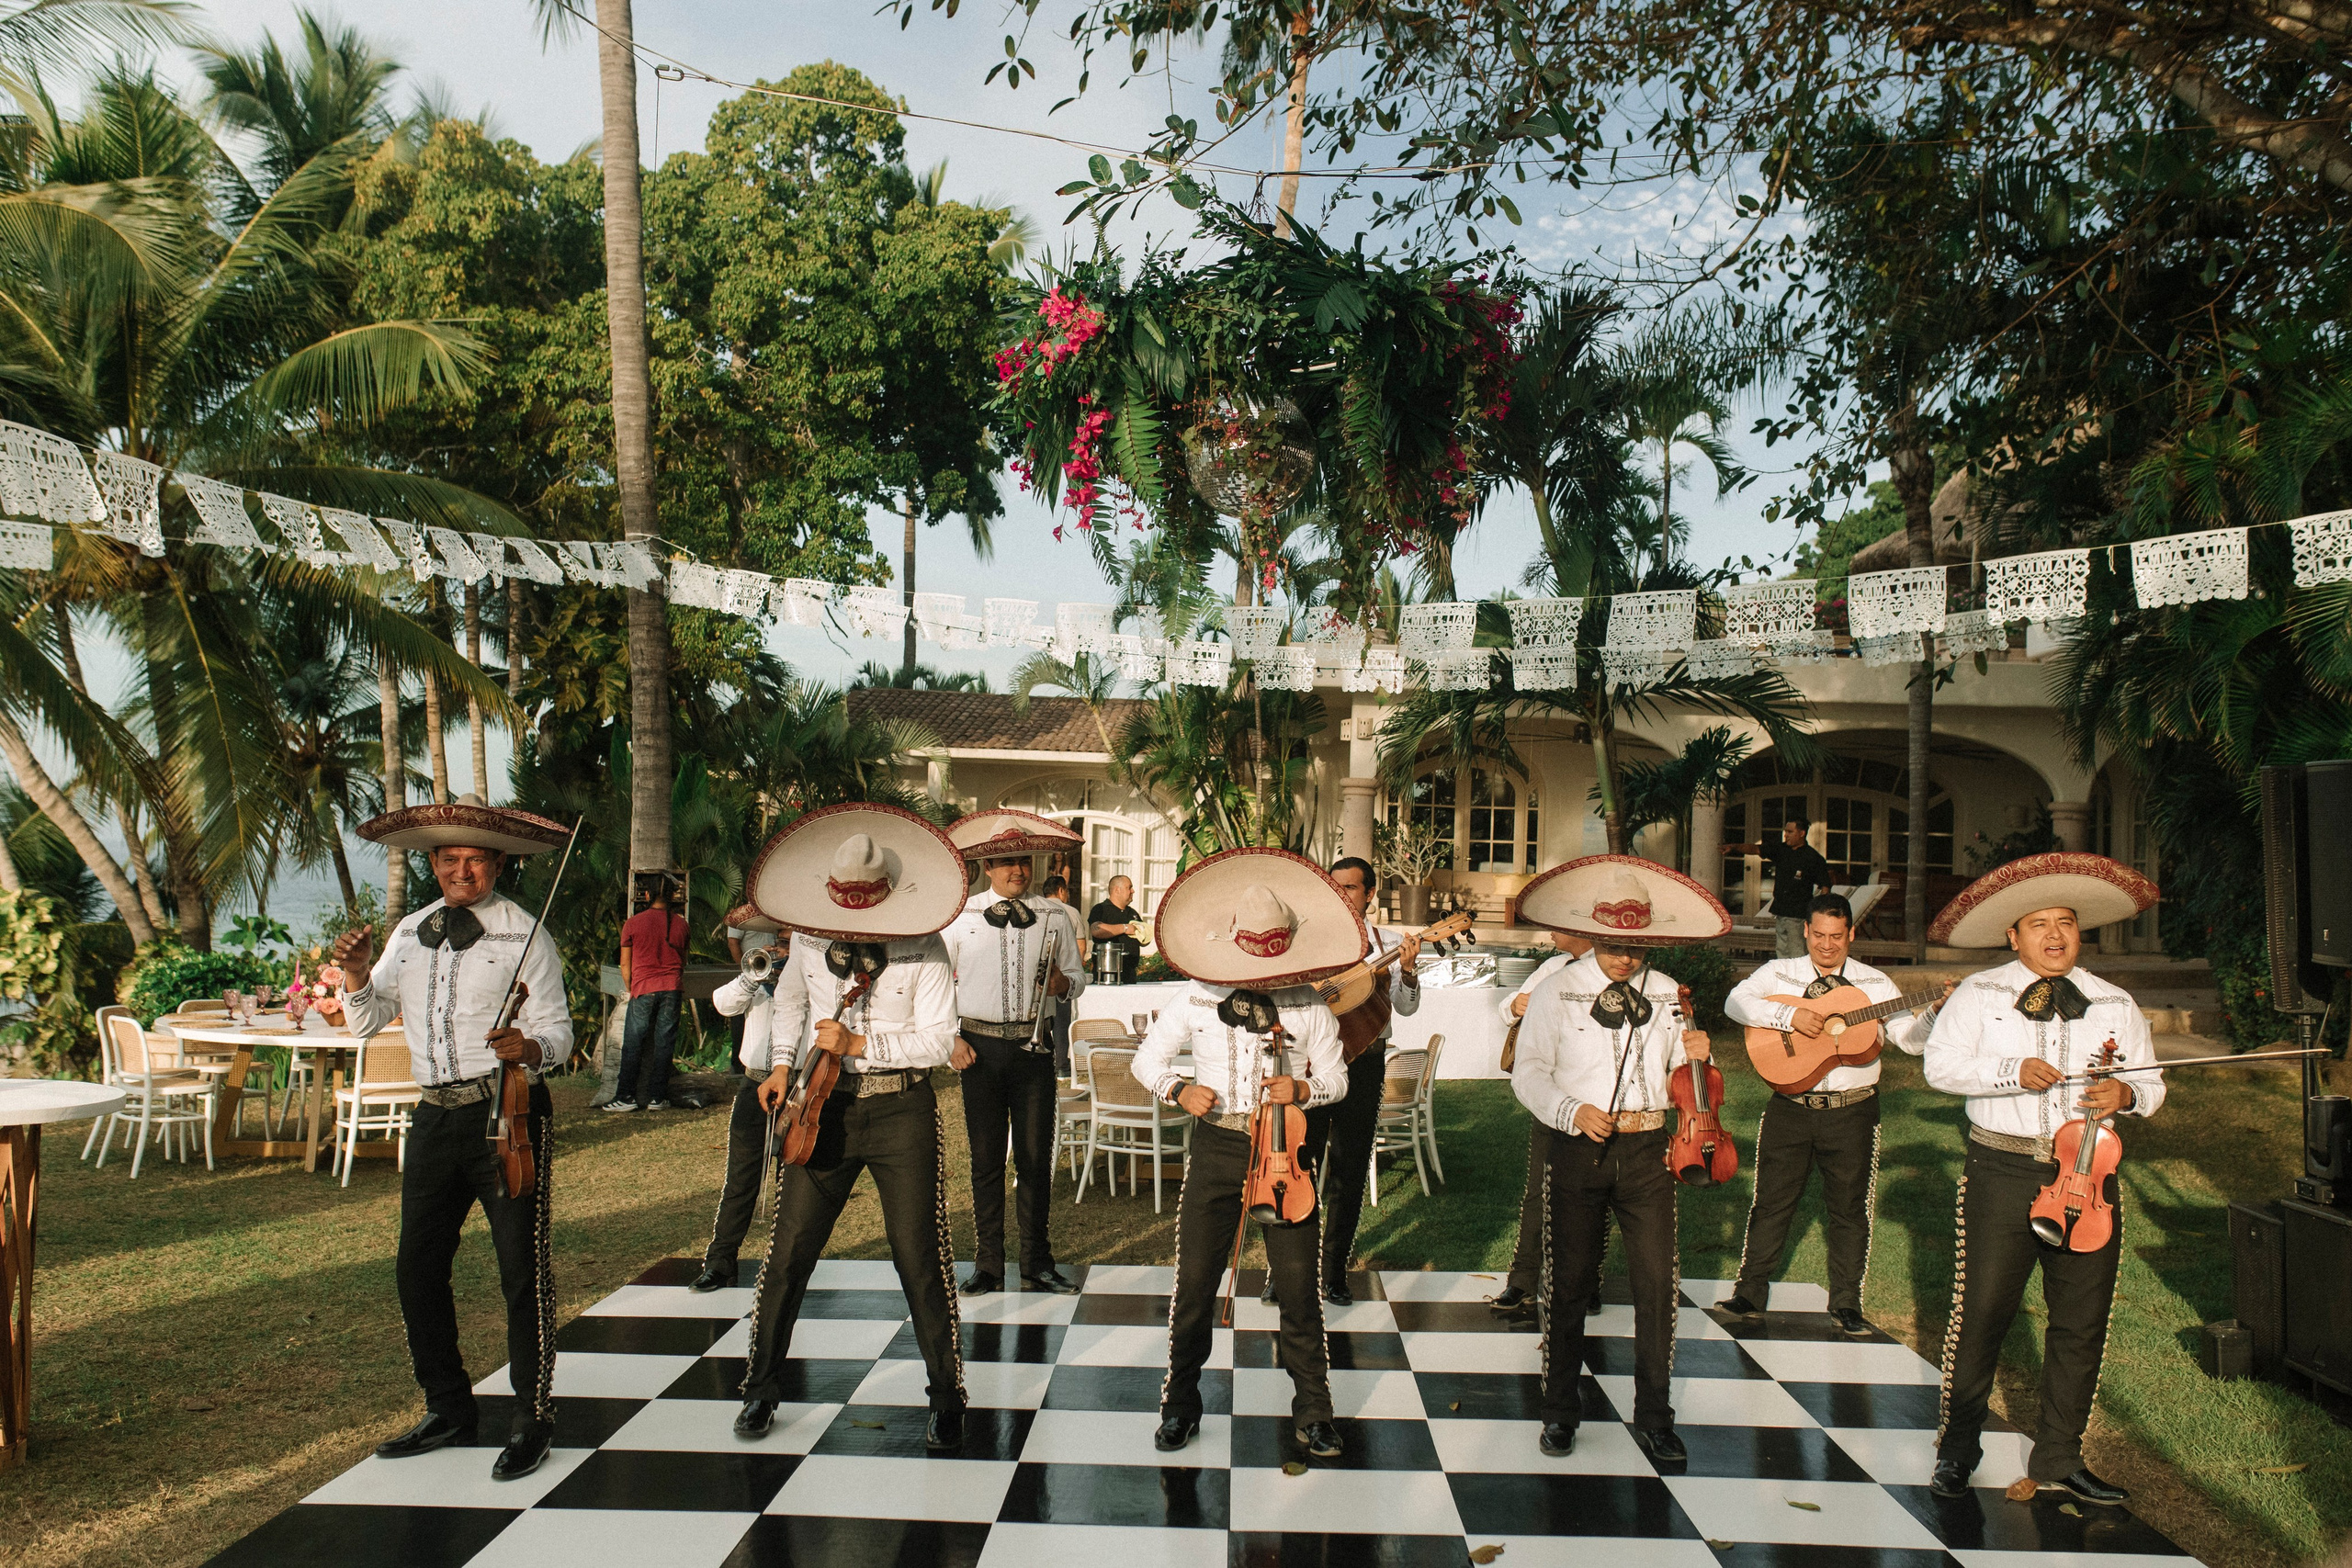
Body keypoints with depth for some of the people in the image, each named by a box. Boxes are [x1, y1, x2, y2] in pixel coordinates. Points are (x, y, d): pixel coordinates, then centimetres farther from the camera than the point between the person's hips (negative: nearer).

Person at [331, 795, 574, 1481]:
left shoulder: (523, 933, -4)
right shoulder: (409, 935, 12)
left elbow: (557, 1030, -7)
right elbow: (366, 1023, 11)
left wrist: (531, 1047, -29)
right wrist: (356, 975, -8)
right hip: (436, 1116, 6)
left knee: (521, 1269, -2)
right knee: (417, 1268, 11)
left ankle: (533, 1421, 10)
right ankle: (449, 1410, 27)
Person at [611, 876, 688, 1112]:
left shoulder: (633, 923, -3)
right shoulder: (680, 923, 3)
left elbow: (625, 964, 2)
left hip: (643, 989, -2)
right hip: (672, 988, 2)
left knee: (633, 1044, 5)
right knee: (664, 1043, 5)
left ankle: (626, 1096, 5)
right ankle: (657, 1097, 8)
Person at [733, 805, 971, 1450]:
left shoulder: (923, 948, -10)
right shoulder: (809, 937, 3)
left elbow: (937, 1040, -12)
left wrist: (858, 1044, -20)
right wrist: (782, 1064, 16)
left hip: (901, 1112, -3)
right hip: (822, 1107, 3)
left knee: (920, 1259, -1)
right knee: (787, 1253, 4)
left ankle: (946, 1400, 16)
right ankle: (762, 1388, 25)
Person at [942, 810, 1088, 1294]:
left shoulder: (1055, 917, 7)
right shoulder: (960, 915, 3)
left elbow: (1078, 976, 14)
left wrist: (1065, 983, -10)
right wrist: (951, 1036, -2)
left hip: (1034, 1045, 1)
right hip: (980, 1046, -1)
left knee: (1036, 1158, 4)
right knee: (986, 1159, 5)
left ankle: (1037, 1264, 16)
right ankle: (987, 1265, 16)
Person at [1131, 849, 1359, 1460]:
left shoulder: (1309, 1007, 1)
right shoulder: (1198, 999, 0)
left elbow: (1336, 1078, 7)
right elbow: (1147, 1058, 7)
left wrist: (1303, 1089, -15)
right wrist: (1177, 1088, -13)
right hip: (1217, 1147, 0)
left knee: (1299, 1284, 3)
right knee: (1194, 1280, 3)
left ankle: (1311, 1410, 20)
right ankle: (1181, 1402, 22)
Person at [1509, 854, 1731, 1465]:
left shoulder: (1664, 991, 8)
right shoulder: (1559, 989, -3)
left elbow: (1667, 1068, 18)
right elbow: (1528, 1072, -4)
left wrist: (1691, 1054, -4)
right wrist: (1573, 1111, -19)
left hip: (1646, 1147, 3)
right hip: (1578, 1147, -2)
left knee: (1656, 1281, 1)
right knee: (1569, 1280, 6)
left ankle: (1653, 1416, 14)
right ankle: (1560, 1409, 21)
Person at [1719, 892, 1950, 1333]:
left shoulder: (1875, 984, 5)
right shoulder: (1779, 973, 2)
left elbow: (1911, 1039, 0)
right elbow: (1736, 1003, -15)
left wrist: (1936, 1012, -19)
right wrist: (1790, 1016, -26)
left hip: (1852, 1113, 1)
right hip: (1790, 1109, -1)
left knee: (1850, 1208, 8)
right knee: (1771, 1201, 6)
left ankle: (1846, 1303, 21)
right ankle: (1750, 1293, 16)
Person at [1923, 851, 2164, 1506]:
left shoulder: (2115, 1004, 11)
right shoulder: (1980, 994, 2)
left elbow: (2151, 1084, 15)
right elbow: (1941, 1064, -5)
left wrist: (2126, 1094, -9)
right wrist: (2013, 1072, -19)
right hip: (2003, 1172, -3)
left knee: (2082, 1321, 8)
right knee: (1981, 1311, -3)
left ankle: (2058, 1458, 24)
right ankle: (1957, 1447, 14)